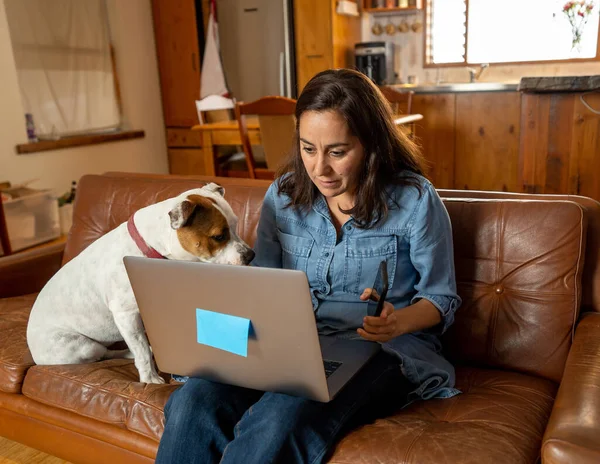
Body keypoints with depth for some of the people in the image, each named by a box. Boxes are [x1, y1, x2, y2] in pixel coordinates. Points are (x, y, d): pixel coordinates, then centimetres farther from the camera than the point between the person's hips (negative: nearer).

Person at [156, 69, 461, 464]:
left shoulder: (415, 200, -5)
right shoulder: (284, 195, 7)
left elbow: (441, 299, 2)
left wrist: (399, 322, -20)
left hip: (381, 350, -3)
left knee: (281, 419, -34)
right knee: (192, 403, -27)